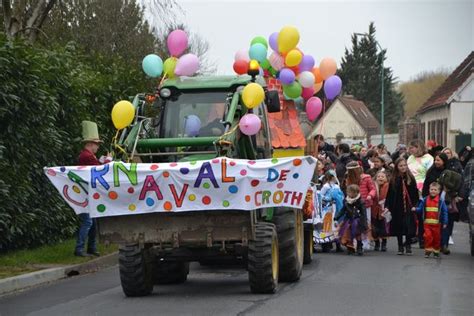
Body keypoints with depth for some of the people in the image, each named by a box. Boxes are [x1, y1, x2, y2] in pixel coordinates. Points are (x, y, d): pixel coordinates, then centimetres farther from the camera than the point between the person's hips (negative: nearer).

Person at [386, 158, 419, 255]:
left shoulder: (411, 179, 1)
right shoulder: (393, 180, 3)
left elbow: (415, 193, 1)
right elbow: (389, 194, 2)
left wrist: (414, 205, -6)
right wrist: (387, 206, -4)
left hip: (408, 207, -1)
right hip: (397, 207, 1)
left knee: (409, 228, -3)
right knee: (398, 228, 7)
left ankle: (408, 246, 7)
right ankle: (400, 247, 17)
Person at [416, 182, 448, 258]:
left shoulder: (441, 201, -2)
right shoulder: (425, 200, 4)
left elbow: (445, 212, 0)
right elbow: (420, 209, 9)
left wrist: (445, 223, -4)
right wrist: (415, 209, -14)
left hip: (437, 223, -1)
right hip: (427, 223, 1)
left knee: (436, 238, 7)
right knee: (428, 236, -10)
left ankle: (436, 251, 21)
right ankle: (428, 250, 1)